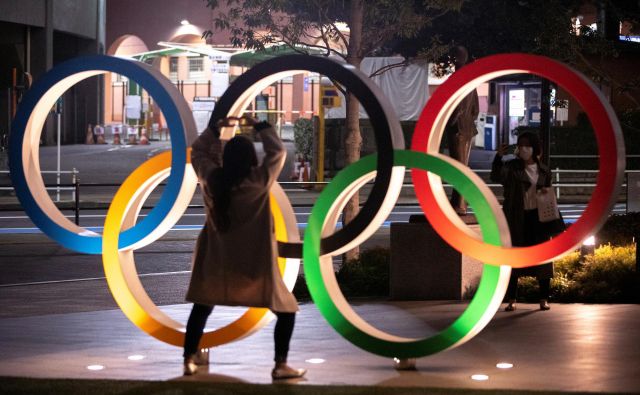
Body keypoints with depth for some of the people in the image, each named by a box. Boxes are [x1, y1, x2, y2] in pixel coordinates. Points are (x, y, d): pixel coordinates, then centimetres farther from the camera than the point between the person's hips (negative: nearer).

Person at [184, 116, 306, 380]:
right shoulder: (259, 181, -15)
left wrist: (216, 127, 11)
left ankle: (189, 361, 19)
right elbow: (278, 152, -1)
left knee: (202, 308, 23)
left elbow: (198, 151, 11)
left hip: (217, 262, 3)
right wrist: (259, 127, 5)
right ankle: (280, 365, -2)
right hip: (255, 265, -3)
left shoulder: (210, 179, -7)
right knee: (286, 309, 7)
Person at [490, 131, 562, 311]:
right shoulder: (511, 167, -2)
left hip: (538, 218, 2)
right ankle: (511, 300, 4)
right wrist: (498, 157, -37)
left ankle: (544, 299, 12)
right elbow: (496, 177, -22)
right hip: (516, 219, -2)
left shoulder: (544, 171, 8)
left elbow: (549, 194, 18)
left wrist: (547, 192, -6)